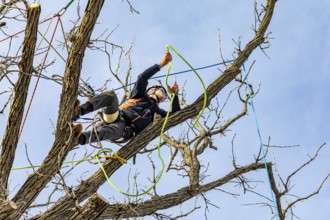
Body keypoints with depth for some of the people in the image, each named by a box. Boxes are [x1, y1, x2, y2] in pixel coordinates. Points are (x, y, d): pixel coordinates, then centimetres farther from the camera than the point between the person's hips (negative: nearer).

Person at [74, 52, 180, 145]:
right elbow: (142, 78, 12)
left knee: (116, 129, -40)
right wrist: (161, 64, 10)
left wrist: (175, 94, 22)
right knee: (111, 95, -29)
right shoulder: (140, 95, 30)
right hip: (115, 118, 1)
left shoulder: (156, 111, 34)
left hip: (125, 132, -1)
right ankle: (78, 111, -48)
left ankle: (81, 138, -70)